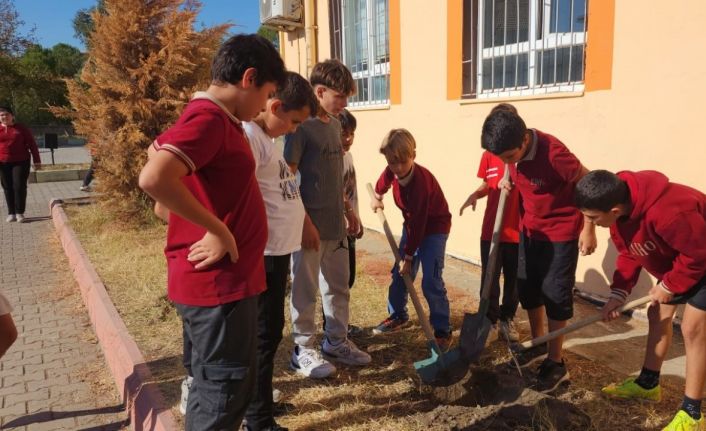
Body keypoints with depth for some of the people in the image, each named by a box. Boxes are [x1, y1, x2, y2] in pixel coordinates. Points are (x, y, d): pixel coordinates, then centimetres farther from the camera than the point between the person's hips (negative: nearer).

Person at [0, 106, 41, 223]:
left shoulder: (21, 129, 2)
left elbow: (32, 144, 3)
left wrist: (36, 161, -1)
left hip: (21, 162, -2)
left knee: (19, 186, -5)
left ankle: (20, 213, 2)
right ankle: (11, 213, 13)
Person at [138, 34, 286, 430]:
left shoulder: (220, 120, 12)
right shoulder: (209, 118, -18)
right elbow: (154, 178, -33)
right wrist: (217, 230, -23)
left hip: (228, 279, 10)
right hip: (217, 283, -10)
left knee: (233, 385, 21)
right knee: (223, 392, 3)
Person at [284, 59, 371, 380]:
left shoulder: (334, 124, 11)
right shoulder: (299, 125, -14)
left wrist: (347, 209, 17)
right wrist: (305, 222, -19)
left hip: (336, 223, 8)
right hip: (310, 225, -8)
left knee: (339, 286, 17)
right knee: (306, 291, 5)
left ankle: (336, 342, 32)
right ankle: (304, 350, 19)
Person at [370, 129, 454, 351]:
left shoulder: (422, 180, -33)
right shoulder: (392, 172, -13)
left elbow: (419, 223, -28)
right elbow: (381, 185, 16)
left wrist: (408, 257, -22)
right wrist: (376, 197, -2)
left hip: (434, 227, -7)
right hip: (412, 224, 7)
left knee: (431, 281, -13)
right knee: (399, 273, 12)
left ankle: (442, 330, -1)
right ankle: (397, 315, 32)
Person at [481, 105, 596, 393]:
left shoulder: (553, 153, -30)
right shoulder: (512, 151, -9)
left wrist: (588, 230, -16)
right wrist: (508, 180, -8)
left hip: (562, 231, -7)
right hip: (530, 229, 7)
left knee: (555, 293, -1)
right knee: (527, 287, 13)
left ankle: (555, 362, 13)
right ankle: (539, 344, 32)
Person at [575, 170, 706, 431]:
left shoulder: (666, 212, -43)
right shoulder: (619, 212, -15)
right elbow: (629, 254, -3)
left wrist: (669, 286, -19)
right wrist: (618, 294, -11)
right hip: (675, 259, 8)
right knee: (657, 315, 12)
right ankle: (648, 383, 28)